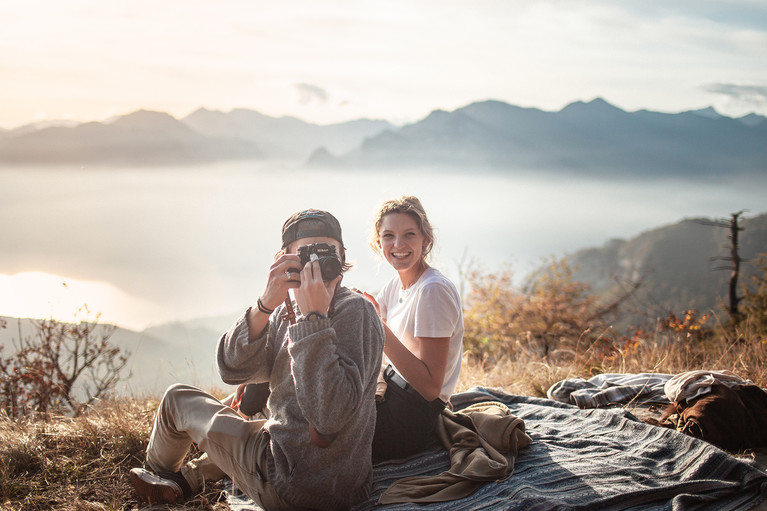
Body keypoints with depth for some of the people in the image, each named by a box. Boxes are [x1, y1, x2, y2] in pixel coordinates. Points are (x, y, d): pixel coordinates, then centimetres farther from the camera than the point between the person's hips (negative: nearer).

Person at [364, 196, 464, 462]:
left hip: (414, 417, -8)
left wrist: (380, 330, -28)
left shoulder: (434, 290, -20)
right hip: (392, 389, 8)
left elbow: (430, 386, -24)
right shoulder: (395, 286, 7)